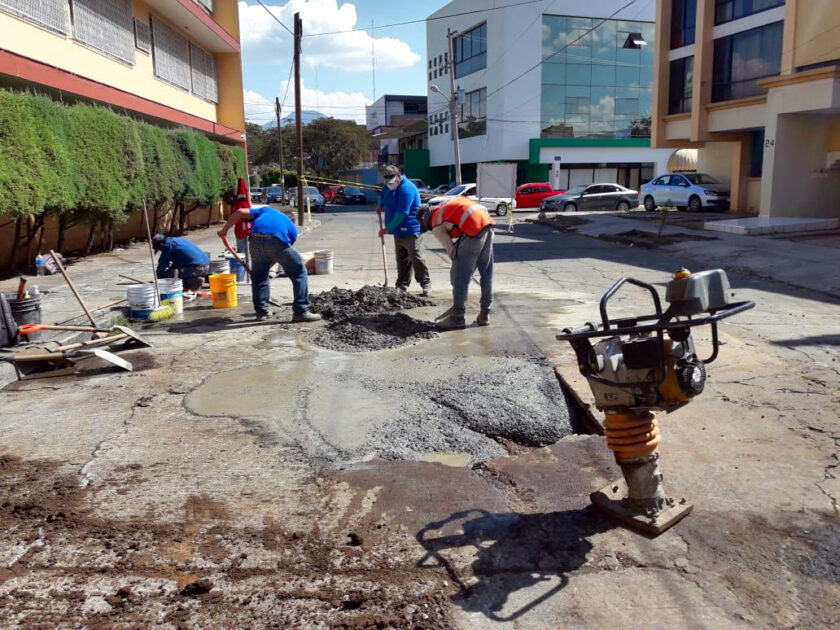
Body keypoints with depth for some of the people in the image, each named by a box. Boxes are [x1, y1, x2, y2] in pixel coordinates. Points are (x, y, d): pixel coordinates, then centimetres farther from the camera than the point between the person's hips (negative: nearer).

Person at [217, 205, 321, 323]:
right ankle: (301, 312, 9)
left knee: (258, 274, 26)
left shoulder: (265, 210, 37)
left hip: (255, 239, 2)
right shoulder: (292, 227, 33)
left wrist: (224, 230, 32)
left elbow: (240, 212, 23)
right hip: (277, 240, -2)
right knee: (299, 273, 13)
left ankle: (262, 311, 29)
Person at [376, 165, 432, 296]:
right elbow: (382, 196, 33)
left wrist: (388, 228, -18)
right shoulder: (388, 186, 8)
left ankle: (426, 284, 3)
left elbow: (401, 213, -23)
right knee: (401, 259, 11)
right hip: (399, 230, 9)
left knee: (416, 258, -8)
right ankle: (402, 285, 17)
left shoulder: (406, 189, -21)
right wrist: (380, 204, 10)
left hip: (411, 230, -8)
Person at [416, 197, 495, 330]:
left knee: (461, 277, 4)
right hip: (488, 224, 8)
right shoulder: (448, 204, 27)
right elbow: (483, 209, 22)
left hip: (474, 232, -8)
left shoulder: (436, 226, 7)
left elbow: (451, 250, 3)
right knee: (486, 274, 14)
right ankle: (484, 314, 23)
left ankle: (457, 317, 10)